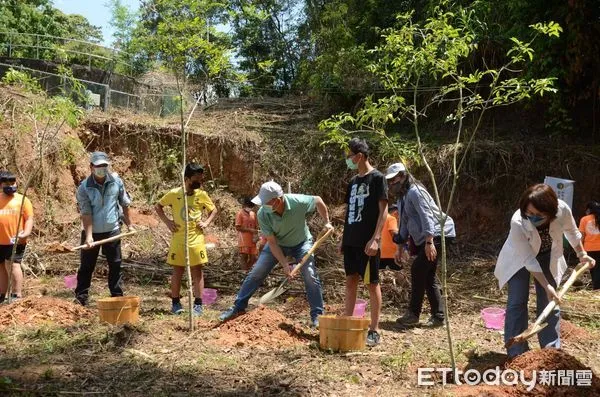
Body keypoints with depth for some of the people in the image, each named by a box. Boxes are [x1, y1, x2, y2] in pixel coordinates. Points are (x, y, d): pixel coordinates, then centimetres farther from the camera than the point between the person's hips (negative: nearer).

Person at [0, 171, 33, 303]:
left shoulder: (23, 200, 2)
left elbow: (29, 219, -2)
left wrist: (26, 233, -18)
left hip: (16, 242, -5)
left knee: (13, 264, -16)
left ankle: (17, 296, -13)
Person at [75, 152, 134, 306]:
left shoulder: (116, 181, -4)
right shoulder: (84, 187, -11)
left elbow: (124, 204, 8)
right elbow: (86, 213, -15)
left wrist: (129, 224, 12)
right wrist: (88, 236, -22)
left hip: (112, 231, 2)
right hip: (92, 232, -2)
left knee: (115, 265, 9)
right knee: (86, 266, 4)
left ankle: (117, 297, 19)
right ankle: (80, 298, 12)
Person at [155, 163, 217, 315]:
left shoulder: (202, 195, -1)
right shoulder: (174, 194, -4)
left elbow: (214, 210, 13)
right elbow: (158, 206, 10)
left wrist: (206, 222, -3)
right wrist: (167, 221, -2)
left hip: (196, 240, 1)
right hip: (178, 240, 0)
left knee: (197, 271, 1)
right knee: (177, 271, 6)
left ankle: (198, 304, 6)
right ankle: (175, 303, 18)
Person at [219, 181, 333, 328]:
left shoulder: (299, 202, -34)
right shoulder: (263, 214, -29)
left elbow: (318, 200, -11)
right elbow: (272, 242, -22)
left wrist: (327, 222, -11)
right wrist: (285, 264, -28)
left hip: (301, 243, -1)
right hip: (277, 244, 1)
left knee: (311, 276, -13)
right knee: (256, 273, -3)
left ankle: (317, 315, -1)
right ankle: (238, 307, 10)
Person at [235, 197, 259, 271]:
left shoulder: (253, 214, 12)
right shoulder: (240, 214, -6)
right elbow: (238, 227, -12)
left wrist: (256, 236, -3)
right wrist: (250, 230, -17)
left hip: (252, 240, 6)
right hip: (244, 240, -6)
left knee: (254, 258, 7)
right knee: (244, 256, -1)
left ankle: (247, 270, 24)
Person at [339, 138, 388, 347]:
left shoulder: (377, 178, -8)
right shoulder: (353, 181, 14)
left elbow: (383, 210, -13)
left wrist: (376, 238, -19)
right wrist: (343, 239, 15)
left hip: (367, 242, -7)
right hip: (351, 241, 7)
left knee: (372, 283, 0)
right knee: (351, 281, 11)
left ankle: (374, 331, 5)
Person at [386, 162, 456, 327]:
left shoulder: (414, 192, -14)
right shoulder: (402, 198, 17)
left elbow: (427, 216, -23)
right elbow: (404, 224, 23)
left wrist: (429, 242, -30)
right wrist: (399, 248, 19)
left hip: (436, 235, -10)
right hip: (423, 239, 10)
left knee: (418, 269, -13)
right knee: (428, 275, 7)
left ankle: (413, 314, -8)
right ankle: (438, 316, 10)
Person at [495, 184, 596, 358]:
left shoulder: (562, 210, -32)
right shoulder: (518, 223, -40)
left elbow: (571, 231, -5)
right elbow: (528, 260, -29)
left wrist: (582, 254, 4)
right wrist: (546, 285, -28)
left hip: (548, 257, 3)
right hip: (520, 258, -3)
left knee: (549, 301, 4)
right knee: (517, 302, -6)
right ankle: (516, 354, 1)